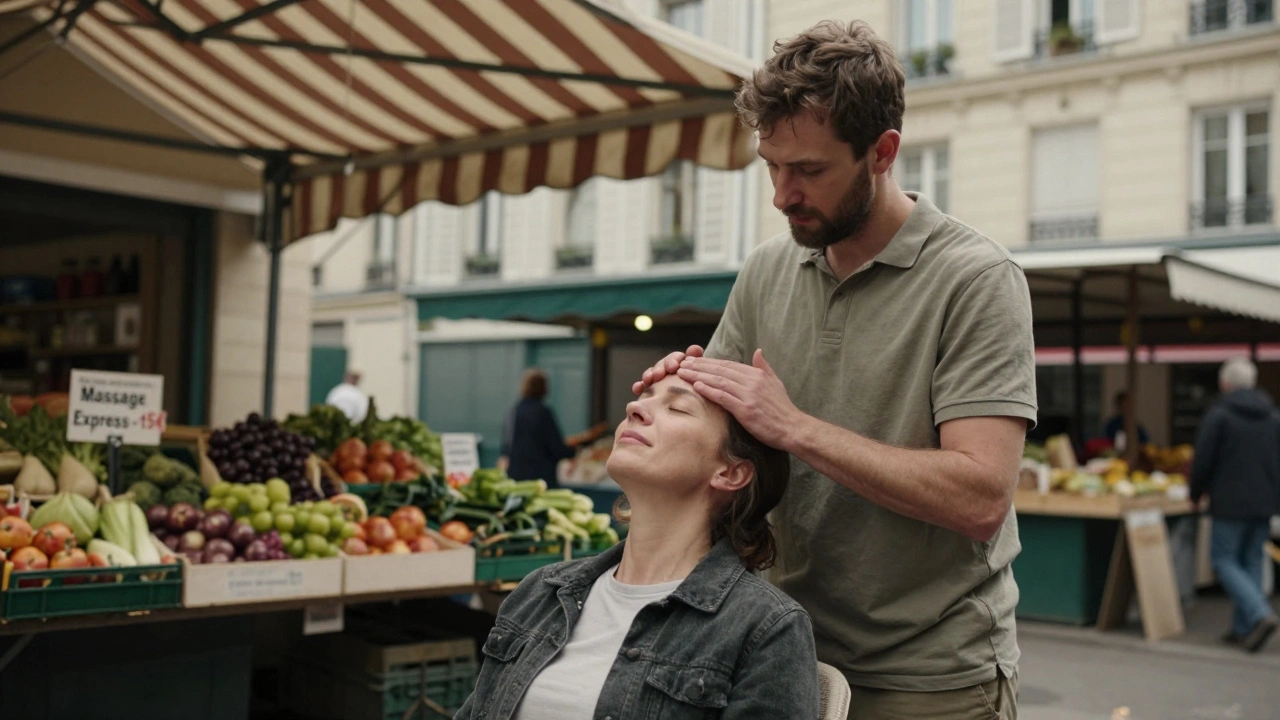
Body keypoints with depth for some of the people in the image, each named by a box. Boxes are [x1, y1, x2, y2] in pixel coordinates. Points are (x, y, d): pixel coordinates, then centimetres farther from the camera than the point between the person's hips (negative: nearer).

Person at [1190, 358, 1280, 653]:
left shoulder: (1218, 415, -10)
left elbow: (1203, 461, -10)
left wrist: (1196, 493, 6)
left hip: (1231, 503, -6)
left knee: (1224, 560, 2)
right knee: (1251, 561, 12)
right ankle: (1243, 628, 14)